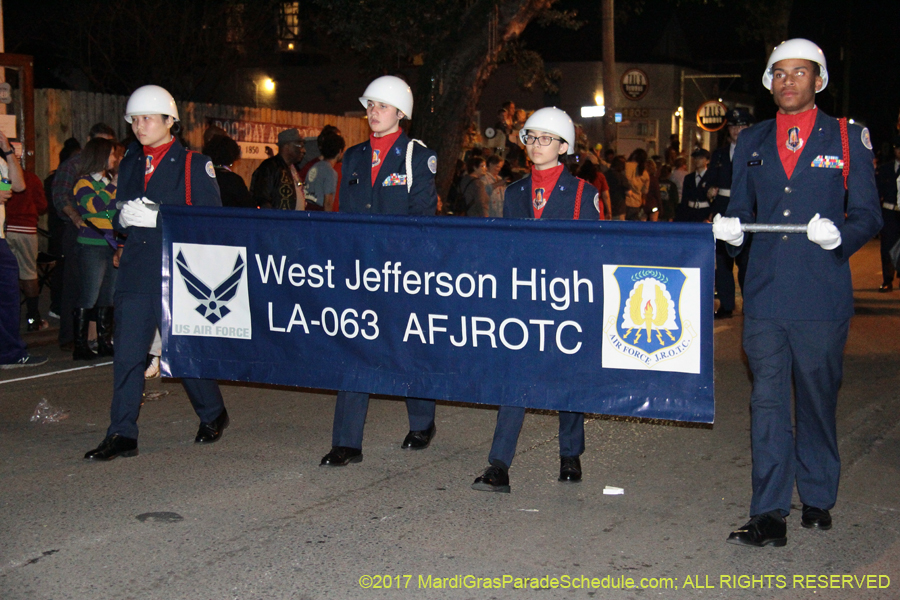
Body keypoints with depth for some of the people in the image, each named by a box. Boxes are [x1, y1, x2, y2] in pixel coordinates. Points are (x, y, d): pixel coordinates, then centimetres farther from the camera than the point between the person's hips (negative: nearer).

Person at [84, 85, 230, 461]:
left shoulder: (194, 165, -2)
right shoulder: (129, 164, 15)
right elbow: (120, 219, 19)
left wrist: (158, 217, -18)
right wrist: (124, 218, -6)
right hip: (136, 271, 5)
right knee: (127, 354, 1)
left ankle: (213, 415, 28)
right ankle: (122, 435, 6)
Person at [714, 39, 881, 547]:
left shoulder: (848, 139, 4)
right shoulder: (751, 142, 13)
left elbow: (869, 215, 2)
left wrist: (839, 235, -18)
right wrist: (730, 228, -5)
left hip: (822, 295, -2)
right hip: (765, 295, 2)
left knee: (818, 401, 10)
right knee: (768, 404, -1)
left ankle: (818, 500, 27)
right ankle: (770, 516, 2)